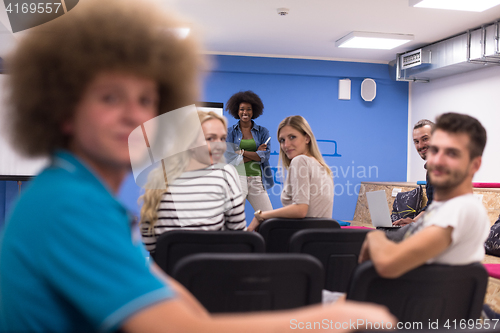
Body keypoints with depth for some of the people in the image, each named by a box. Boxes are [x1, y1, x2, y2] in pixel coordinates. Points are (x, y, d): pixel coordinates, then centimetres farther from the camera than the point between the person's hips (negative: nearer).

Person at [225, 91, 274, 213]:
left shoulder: (263, 132, 11)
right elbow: (230, 157, -5)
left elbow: (265, 156, -2)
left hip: (257, 179, 2)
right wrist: (256, 153, -4)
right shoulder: (230, 132, 7)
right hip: (237, 177, -2)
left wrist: (242, 152, -8)